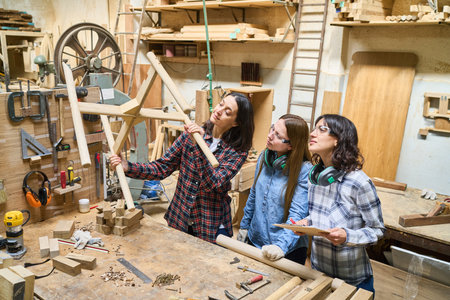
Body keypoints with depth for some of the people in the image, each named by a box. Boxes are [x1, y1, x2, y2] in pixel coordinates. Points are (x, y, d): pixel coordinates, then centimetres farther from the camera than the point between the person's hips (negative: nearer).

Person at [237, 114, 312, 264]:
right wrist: (244, 226, 13)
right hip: (254, 241, 6)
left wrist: (282, 246, -35)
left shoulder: (304, 171, -22)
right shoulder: (264, 158, -3)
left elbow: (297, 215, -24)